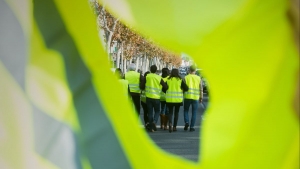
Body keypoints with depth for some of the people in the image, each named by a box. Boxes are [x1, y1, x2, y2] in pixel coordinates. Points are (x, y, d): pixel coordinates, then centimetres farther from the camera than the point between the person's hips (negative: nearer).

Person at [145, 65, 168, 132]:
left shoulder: (147, 77, -3)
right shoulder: (159, 78, -6)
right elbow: (165, 87, -5)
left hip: (148, 97, 1)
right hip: (157, 98, -1)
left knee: (150, 112, 8)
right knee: (157, 111, 14)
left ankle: (151, 127, 5)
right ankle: (154, 122, -13)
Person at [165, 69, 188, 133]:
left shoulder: (168, 80, 0)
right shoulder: (180, 80, -3)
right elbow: (186, 88, -6)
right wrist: (182, 90, 14)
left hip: (169, 99, 1)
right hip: (178, 99, -1)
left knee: (170, 112, 9)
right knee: (176, 112, 12)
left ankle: (170, 123, -17)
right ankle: (174, 127, 13)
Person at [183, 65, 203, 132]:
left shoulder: (186, 77, 0)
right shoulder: (198, 78, 3)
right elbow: (201, 89, 3)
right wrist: (201, 97, 11)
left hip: (187, 97, -1)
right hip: (195, 97, 1)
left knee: (186, 110, 14)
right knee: (194, 113, 8)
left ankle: (186, 122, -7)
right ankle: (192, 127, 5)